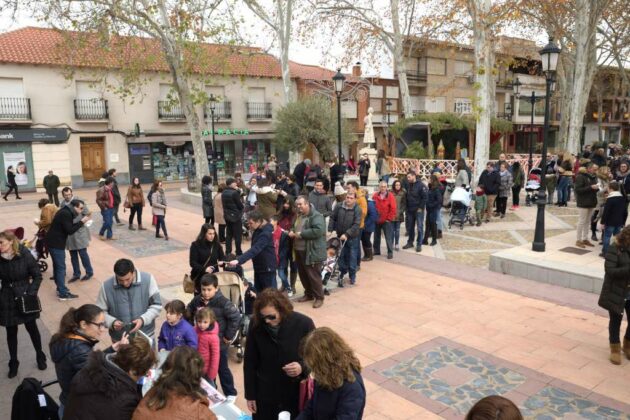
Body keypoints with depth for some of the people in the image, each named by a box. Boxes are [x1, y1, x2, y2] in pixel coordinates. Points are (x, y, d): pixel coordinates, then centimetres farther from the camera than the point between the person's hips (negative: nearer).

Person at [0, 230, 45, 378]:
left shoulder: (25, 255, -15)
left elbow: (37, 276, -7)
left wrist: (31, 294, -15)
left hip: (25, 296, -2)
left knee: (32, 328, 11)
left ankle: (40, 357, 31)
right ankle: (13, 362, 29)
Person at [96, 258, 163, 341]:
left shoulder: (148, 279, -16)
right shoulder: (106, 286, -14)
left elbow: (156, 305, -9)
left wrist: (143, 319, -24)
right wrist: (112, 322, -22)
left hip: (145, 337, 0)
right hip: (120, 340, 0)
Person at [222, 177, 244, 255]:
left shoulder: (223, 193, 6)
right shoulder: (235, 193, -19)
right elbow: (240, 205, -16)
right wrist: (243, 206, 7)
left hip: (227, 215, 7)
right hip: (235, 216, -7)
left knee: (228, 234, 13)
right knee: (238, 235, 1)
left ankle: (228, 252, 15)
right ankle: (238, 253, 6)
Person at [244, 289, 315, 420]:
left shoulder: (304, 324, -17)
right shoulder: (256, 326, -12)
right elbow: (250, 363, -1)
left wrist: (303, 367, -24)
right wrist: (250, 395, 2)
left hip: (296, 393, -1)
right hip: (265, 394, 1)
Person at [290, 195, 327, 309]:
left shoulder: (316, 216, -15)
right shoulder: (299, 215, 15)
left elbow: (318, 231, -28)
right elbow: (294, 226, 29)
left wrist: (301, 234, -22)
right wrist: (292, 231, 4)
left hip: (312, 252, -9)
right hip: (299, 250, 9)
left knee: (313, 276, -2)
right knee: (303, 274, 17)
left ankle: (319, 297, 12)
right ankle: (308, 294, 33)